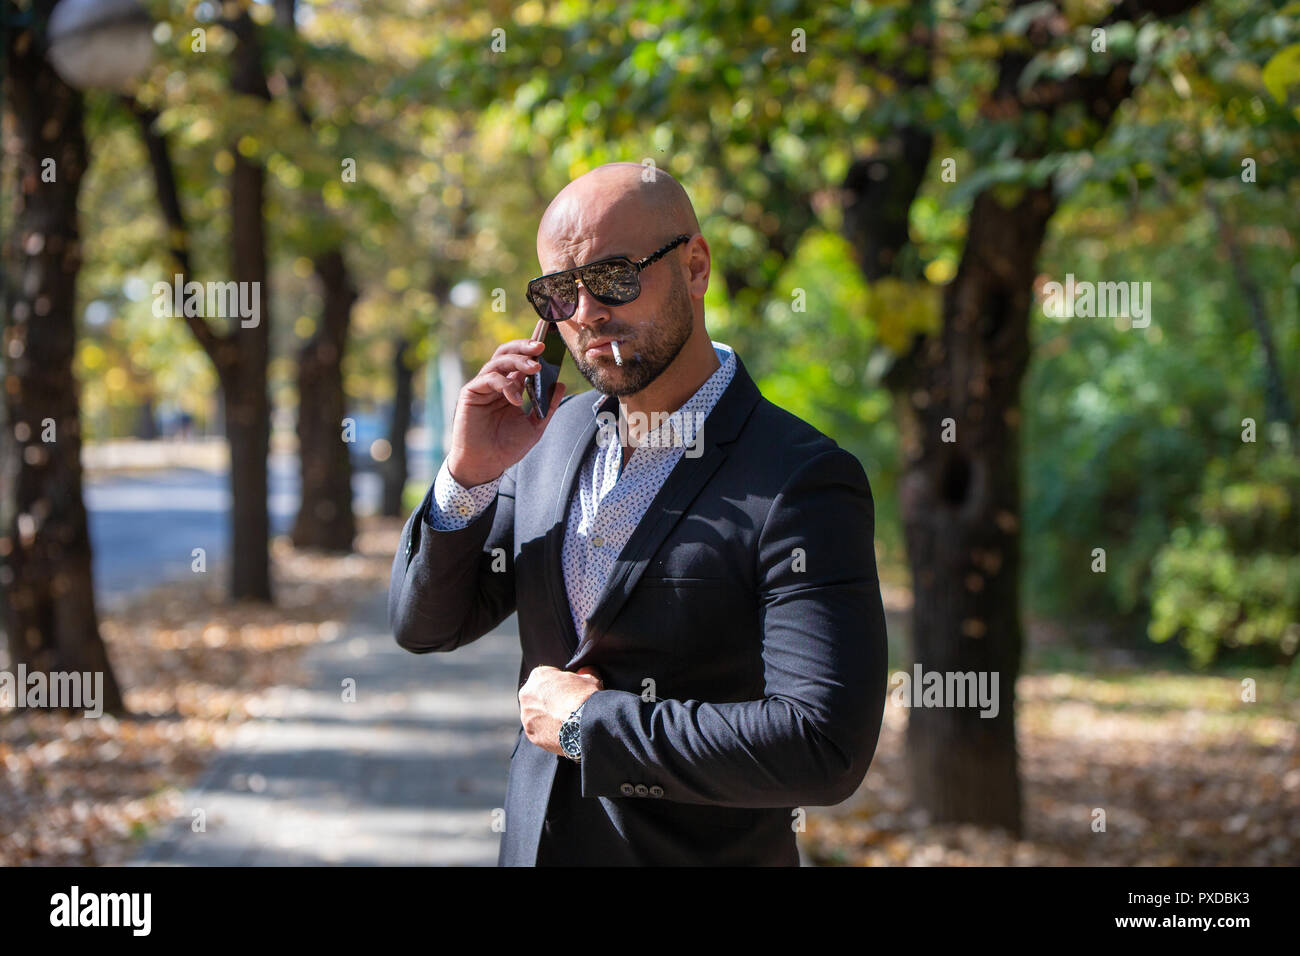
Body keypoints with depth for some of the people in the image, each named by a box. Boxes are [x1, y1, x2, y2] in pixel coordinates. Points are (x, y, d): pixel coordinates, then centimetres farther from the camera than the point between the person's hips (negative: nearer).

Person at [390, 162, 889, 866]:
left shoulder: (802, 484, -20)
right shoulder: (555, 436, 1)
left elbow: (825, 749, -28)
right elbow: (424, 625, 5)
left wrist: (588, 722, -20)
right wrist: (469, 475, -13)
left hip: (700, 853, -6)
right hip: (532, 841, 6)